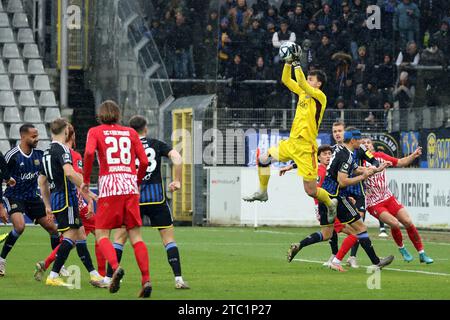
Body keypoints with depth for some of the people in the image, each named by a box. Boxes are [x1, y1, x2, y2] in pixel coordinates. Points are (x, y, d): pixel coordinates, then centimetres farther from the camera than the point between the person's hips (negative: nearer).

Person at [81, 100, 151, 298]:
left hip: (109, 185, -3)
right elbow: (144, 161, 10)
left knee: (101, 234, 3)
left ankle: (115, 267, -24)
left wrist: (86, 180, -1)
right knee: (135, 235, 4)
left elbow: (89, 152, -11)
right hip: (130, 186, 3)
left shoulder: (95, 131, 9)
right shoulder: (130, 133, 17)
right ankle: (146, 279, -10)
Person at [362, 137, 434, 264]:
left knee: (408, 222, -3)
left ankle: (422, 254, 11)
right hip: (374, 204, -5)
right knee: (394, 223, -23)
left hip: (388, 198, 5)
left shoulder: (380, 156, 2)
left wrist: (413, 156, -5)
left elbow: (400, 162, 12)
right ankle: (401, 249, 6)